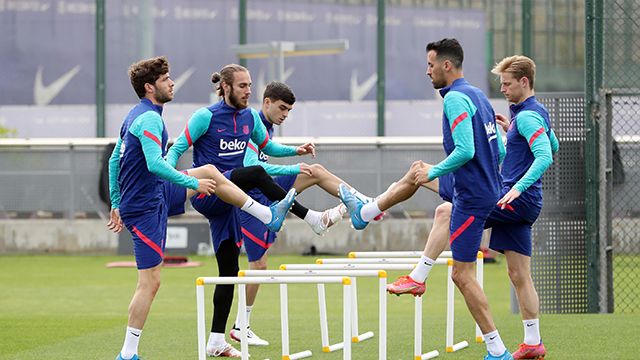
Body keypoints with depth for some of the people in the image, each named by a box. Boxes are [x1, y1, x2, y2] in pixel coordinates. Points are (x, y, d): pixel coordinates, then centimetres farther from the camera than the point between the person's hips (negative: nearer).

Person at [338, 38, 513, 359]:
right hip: (488, 187, 10)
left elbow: (465, 150, -28)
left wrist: (434, 173, -14)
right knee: (417, 173, 27)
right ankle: (364, 213, 48)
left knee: (463, 275, -5)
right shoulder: (478, 96, 11)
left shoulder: (455, 98, -18)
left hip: (471, 198, -10)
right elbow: (500, 152, 16)